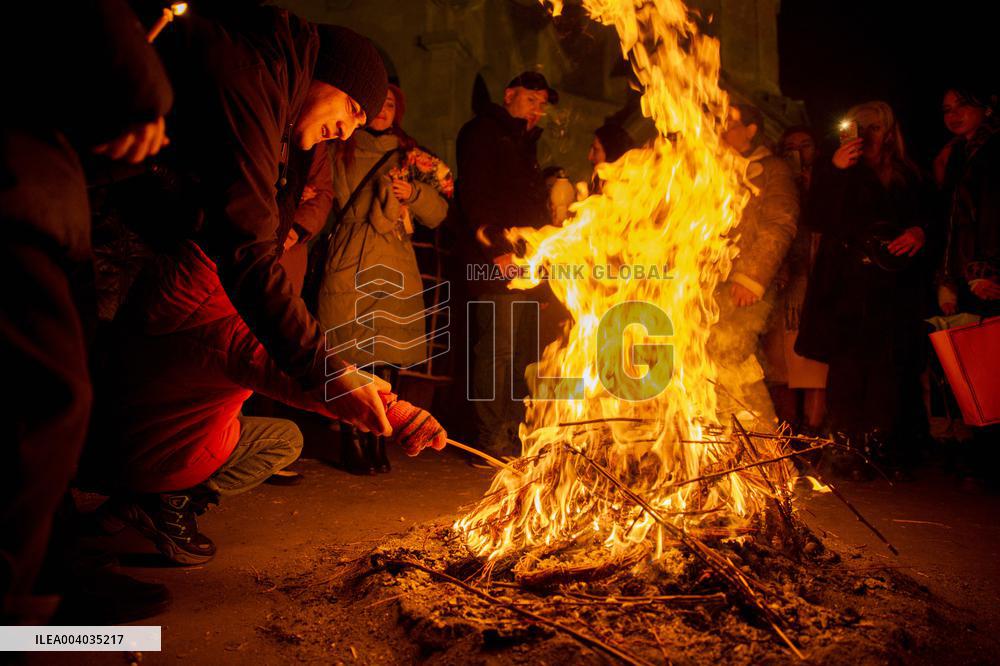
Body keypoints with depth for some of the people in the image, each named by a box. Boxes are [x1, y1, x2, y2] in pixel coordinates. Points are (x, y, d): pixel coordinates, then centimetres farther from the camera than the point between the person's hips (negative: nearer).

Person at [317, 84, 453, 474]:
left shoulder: (410, 157, 18)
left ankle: (377, 444, 7)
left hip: (395, 269, 2)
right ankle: (353, 444, 0)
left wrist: (413, 192, -5)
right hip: (349, 266, -1)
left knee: (386, 357, -2)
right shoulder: (342, 153, 14)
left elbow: (437, 213, 11)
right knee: (350, 356, -8)